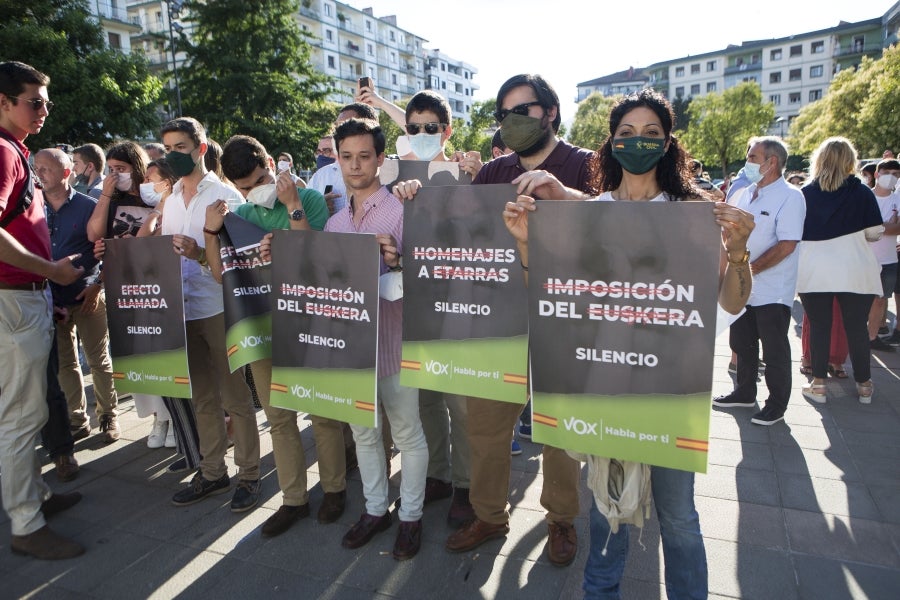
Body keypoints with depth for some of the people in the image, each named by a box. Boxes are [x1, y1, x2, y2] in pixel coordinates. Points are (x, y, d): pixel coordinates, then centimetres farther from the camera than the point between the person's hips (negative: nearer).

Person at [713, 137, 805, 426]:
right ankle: (745, 392, 33)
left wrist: (751, 268, -19)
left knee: (774, 350, 4)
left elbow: (787, 244, -19)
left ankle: (776, 404, 19)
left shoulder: (789, 197, -12)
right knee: (741, 344, 17)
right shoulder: (744, 194, 10)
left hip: (772, 291, -7)